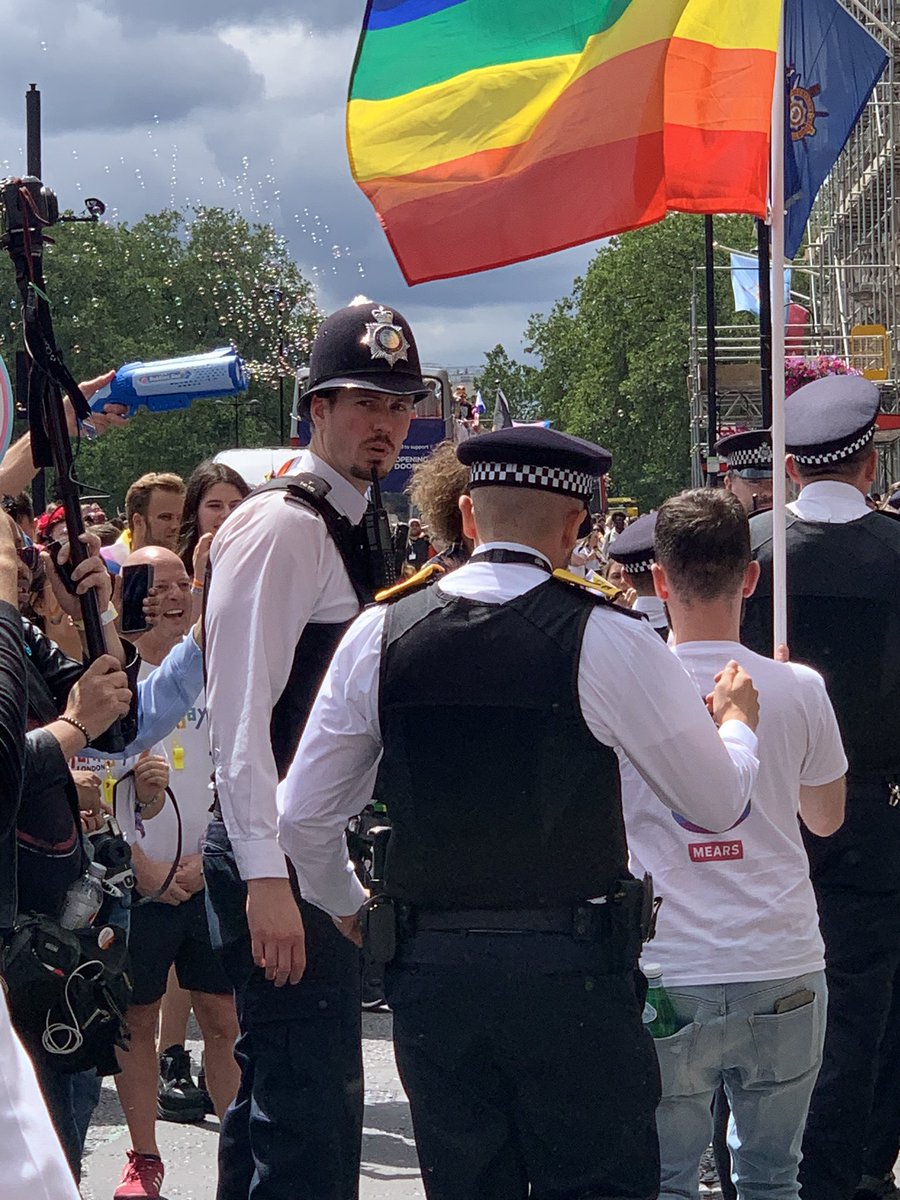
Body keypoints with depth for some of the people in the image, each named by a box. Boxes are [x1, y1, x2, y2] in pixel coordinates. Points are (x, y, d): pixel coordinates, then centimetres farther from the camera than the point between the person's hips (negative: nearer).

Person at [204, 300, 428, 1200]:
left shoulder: (345, 533, 17)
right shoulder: (281, 526, -14)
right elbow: (239, 714, -21)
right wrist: (266, 877, -27)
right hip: (282, 860, -10)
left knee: (275, 1095, 17)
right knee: (314, 1105, -12)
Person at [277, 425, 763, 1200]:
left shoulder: (380, 635, 1)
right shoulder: (606, 641, -9)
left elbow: (304, 815, 8)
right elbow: (719, 801, 0)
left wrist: (345, 906, 27)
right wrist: (738, 720, 22)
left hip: (429, 969, 4)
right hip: (573, 971, -4)